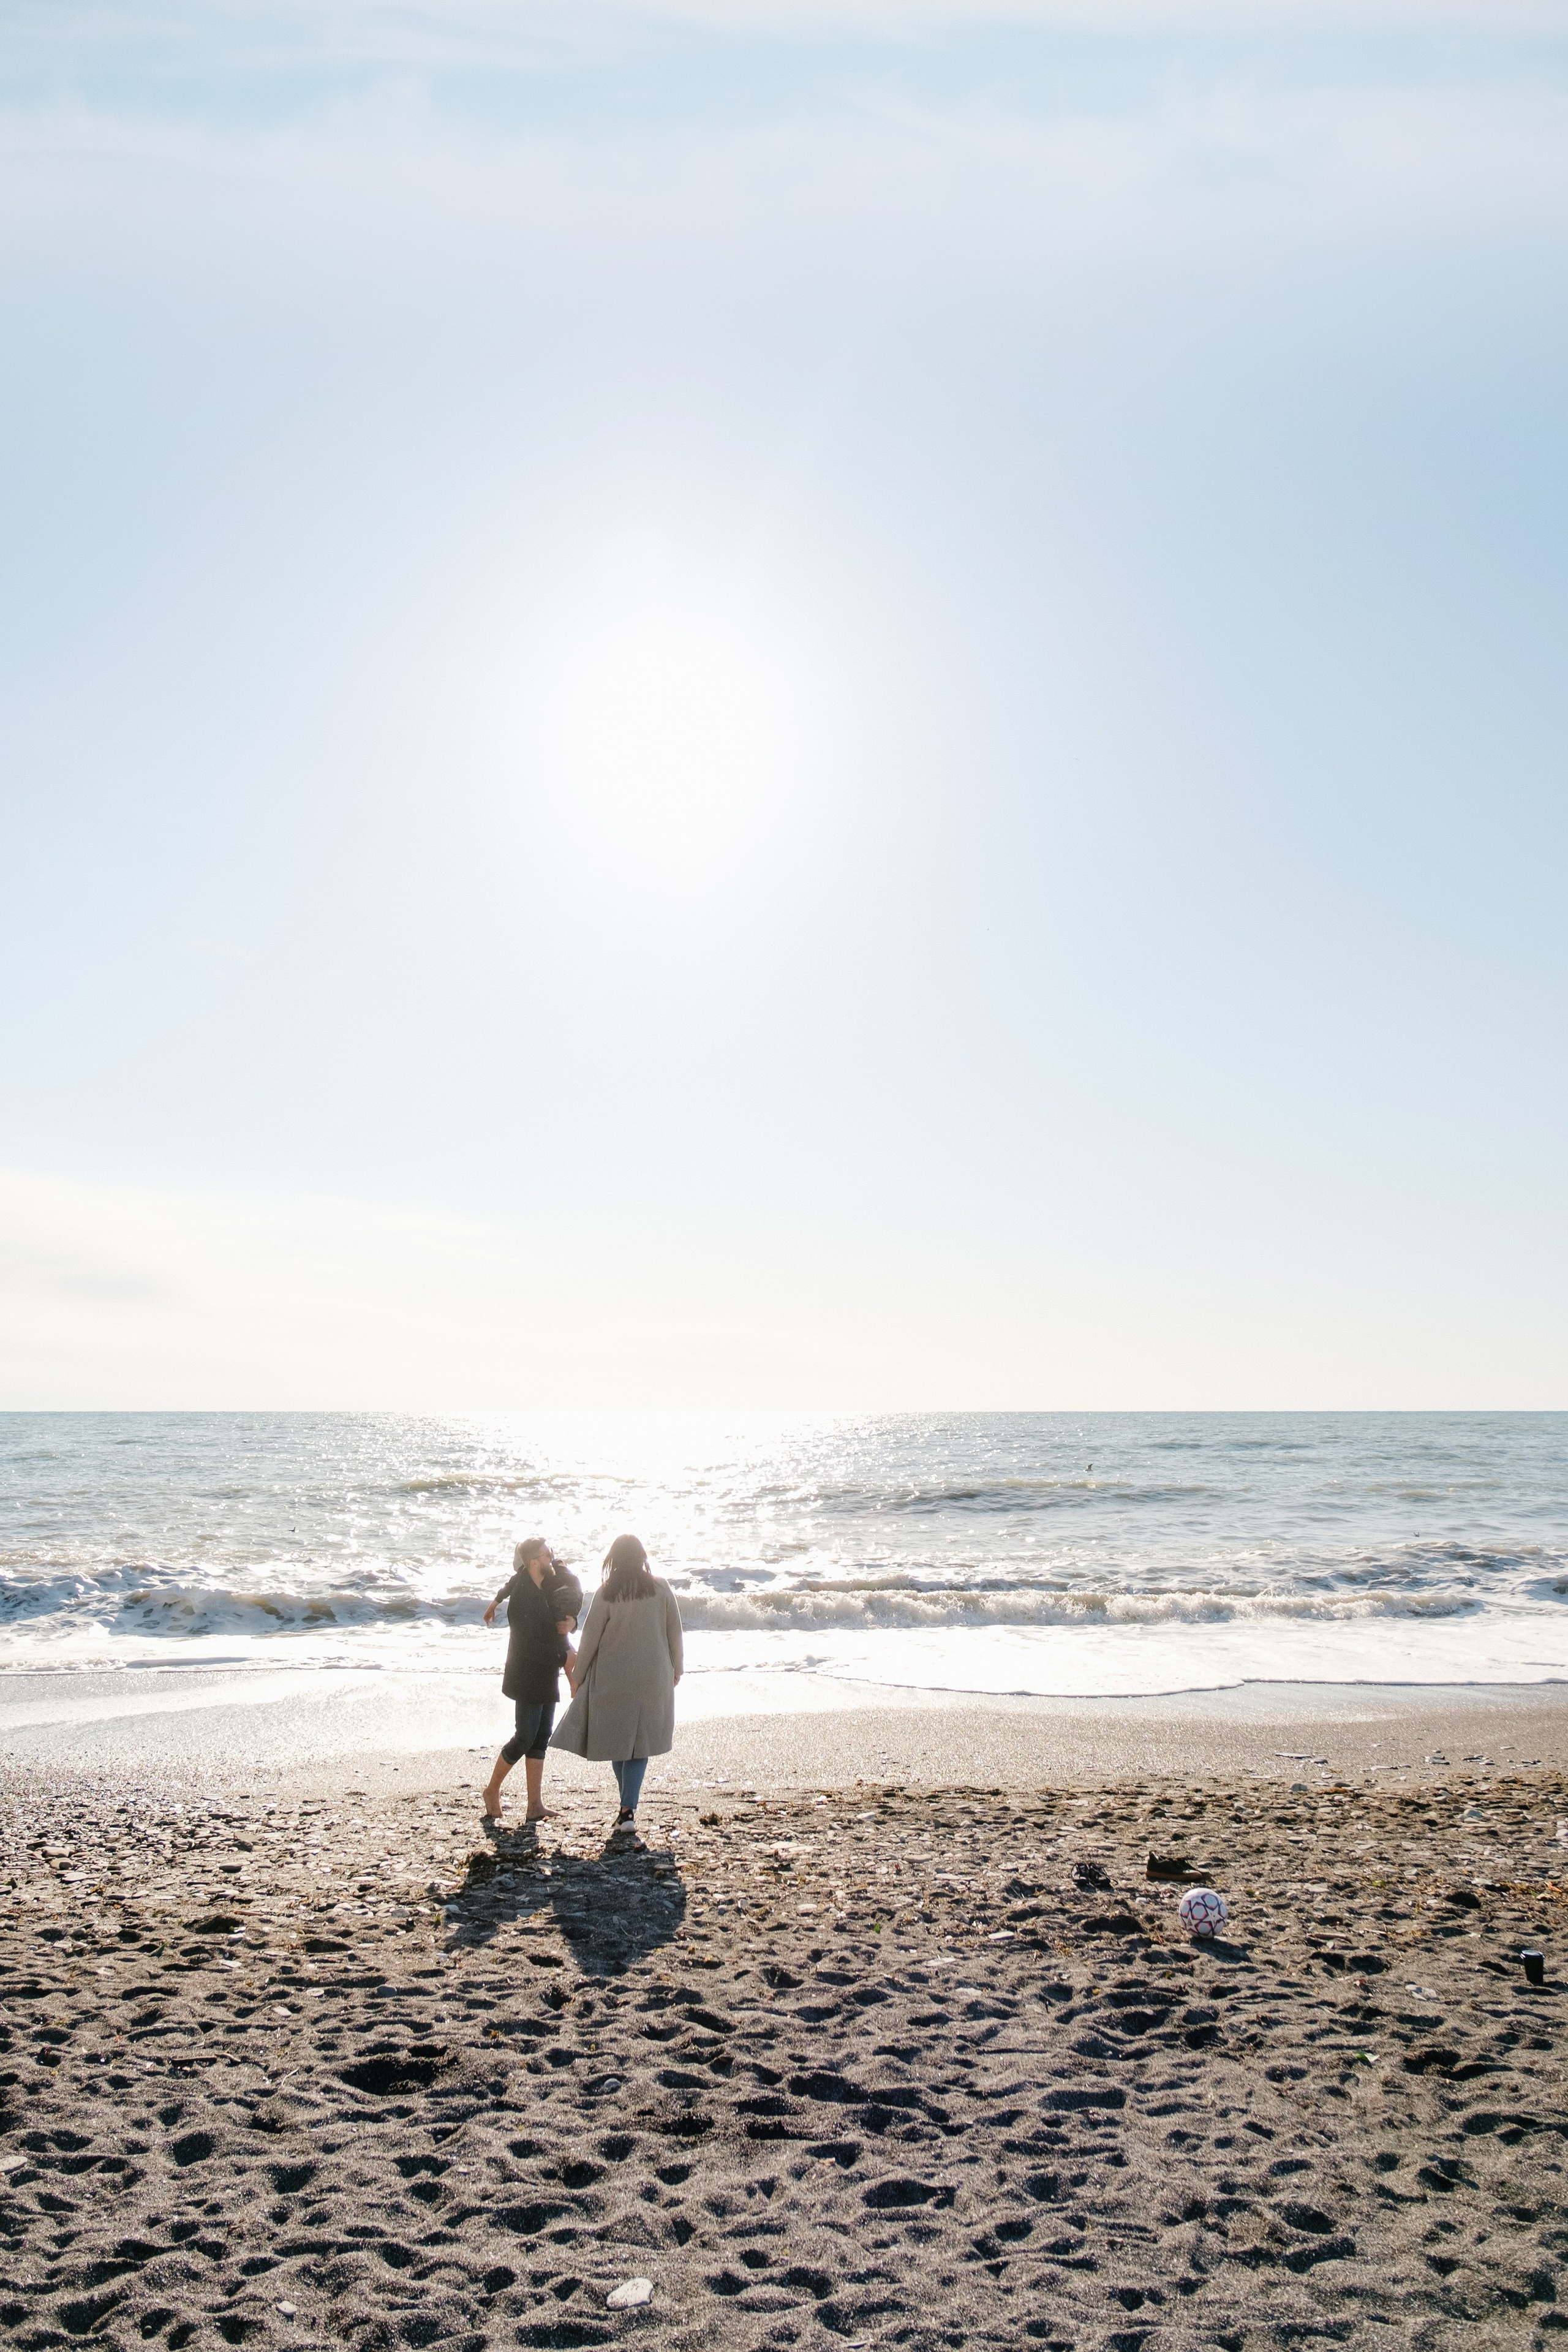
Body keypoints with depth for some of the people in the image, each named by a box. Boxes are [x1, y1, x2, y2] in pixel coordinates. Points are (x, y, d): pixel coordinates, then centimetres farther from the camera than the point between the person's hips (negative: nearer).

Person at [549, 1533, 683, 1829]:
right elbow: (675, 1631, 2)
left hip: (613, 1677, -1)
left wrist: (578, 1677, 5)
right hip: (653, 1678, 1)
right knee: (640, 1740, 7)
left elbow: (590, 1638, -6)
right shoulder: (661, 1588, -3)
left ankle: (628, 1802, 25)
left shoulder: (607, 1594, -9)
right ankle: (629, 1807, -5)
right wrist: (676, 1668, 15)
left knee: (617, 1738, 16)